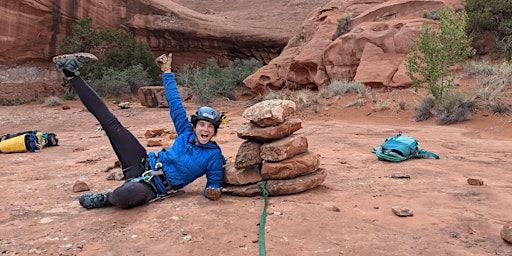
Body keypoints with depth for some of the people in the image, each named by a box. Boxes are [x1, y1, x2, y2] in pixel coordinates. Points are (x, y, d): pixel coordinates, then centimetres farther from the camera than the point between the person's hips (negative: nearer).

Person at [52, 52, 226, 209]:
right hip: (144, 164, 4)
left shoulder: (214, 155, -8)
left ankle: (106, 198, -6)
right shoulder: (187, 133, 2)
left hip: (152, 188, -4)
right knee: (113, 125, -5)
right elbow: (175, 104, 9)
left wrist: (213, 192, -30)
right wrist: (167, 71, 13)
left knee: (123, 197, -42)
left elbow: (215, 183, -4)